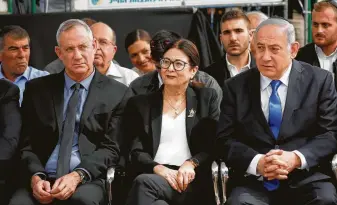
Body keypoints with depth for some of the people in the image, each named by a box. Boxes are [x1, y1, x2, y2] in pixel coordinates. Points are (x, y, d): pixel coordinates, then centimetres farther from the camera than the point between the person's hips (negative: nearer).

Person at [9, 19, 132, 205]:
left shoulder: (117, 93, 7)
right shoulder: (37, 89, 13)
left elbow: (111, 148, 1)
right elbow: (27, 145, 9)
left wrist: (77, 176, -16)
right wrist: (36, 177, -11)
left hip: (88, 181, -1)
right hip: (43, 178, 1)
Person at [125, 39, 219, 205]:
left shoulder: (206, 98, 17)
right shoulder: (140, 104, 17)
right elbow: (135, 152, 7)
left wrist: (191, 164, -11)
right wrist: (158, 168, -14)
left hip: (190, 180, -1)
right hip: (154, 176, 1)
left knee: (144, 183, -33)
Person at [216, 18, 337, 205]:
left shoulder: (319, 80, 5)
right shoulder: (236, 87, 8)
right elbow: (224, 140, 3)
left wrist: (297, 159, -17)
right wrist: (257, 163, -15)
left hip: (306, 179, 0)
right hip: (255, 183, 0)